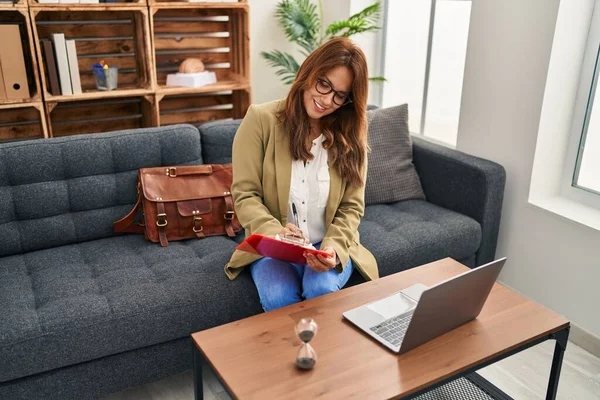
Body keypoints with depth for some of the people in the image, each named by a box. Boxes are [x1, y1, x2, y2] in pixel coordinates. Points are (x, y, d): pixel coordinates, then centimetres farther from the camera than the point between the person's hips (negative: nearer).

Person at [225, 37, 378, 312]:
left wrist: (333, 248, -20)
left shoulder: (351, 134, 0)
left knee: (322, 289, -29)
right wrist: (275, 232, -28)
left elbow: (351, 207, 0)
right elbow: (245, 195, -9)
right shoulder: (261, 119, -8)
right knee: (279, 297, -30)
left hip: (328, 245, 2)